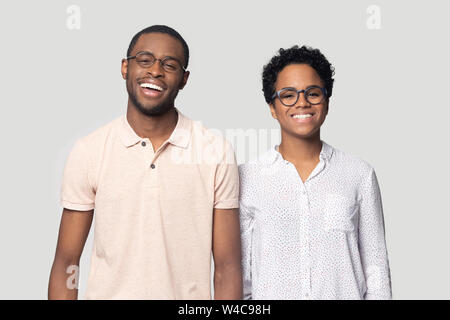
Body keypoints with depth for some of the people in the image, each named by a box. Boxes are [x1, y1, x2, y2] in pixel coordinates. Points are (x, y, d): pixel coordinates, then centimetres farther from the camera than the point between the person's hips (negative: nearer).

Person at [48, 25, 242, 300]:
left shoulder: (217, 151, -9)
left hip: (191, 295, 0)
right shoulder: (87, 152, -7)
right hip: (108, 293, 1)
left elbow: (227, 268, -7)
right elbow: (65, 264, -3)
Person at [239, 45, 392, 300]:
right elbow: (238, 272, 0)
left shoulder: (360, 175, -2)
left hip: (346, 293, 1)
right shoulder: (247, 178, -3)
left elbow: (376, 270, 1)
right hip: (271, 293, 0)